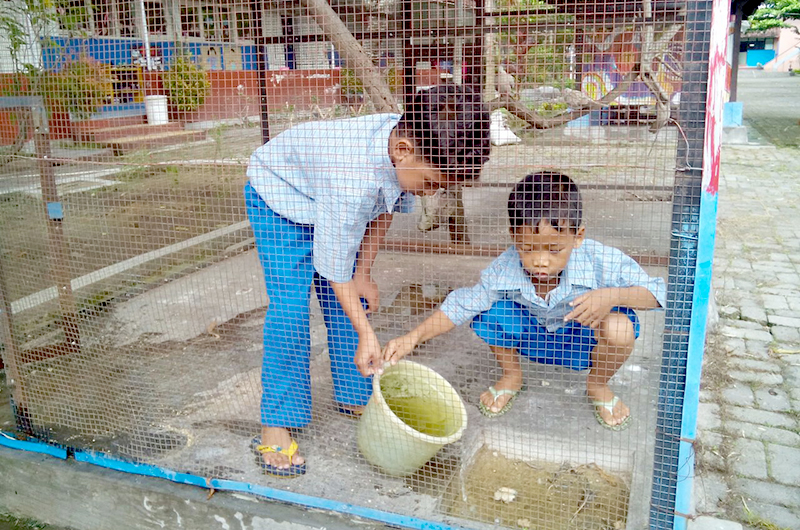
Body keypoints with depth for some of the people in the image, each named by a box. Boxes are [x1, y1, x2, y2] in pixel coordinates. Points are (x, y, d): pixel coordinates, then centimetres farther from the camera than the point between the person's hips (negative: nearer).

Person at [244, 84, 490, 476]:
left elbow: (384, 210, -4)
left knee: (350, 299, 4)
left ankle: (353, 397, 19)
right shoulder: (353, 179, -44)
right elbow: (334, 266, -31)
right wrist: (366, 334, -25)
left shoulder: (408, 141, -23)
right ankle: (276, 425, -6)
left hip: (326, 198, 7)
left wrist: (363, 274, -5)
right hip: (277, 195, -7)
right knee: (289, 305, -15)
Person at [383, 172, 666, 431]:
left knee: (619, 328, -34)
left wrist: (613, 296, -43)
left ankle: (598, 385, 4)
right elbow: (461, 305, -19)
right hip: (534, 336, 1)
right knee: (488, 312, -25)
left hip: (584, 337, -1)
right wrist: (412, 338, -29)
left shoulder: (601, 262, -30)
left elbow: (655, 292, -21)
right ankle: (511, 375, 8)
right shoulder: (504, 270, -27)